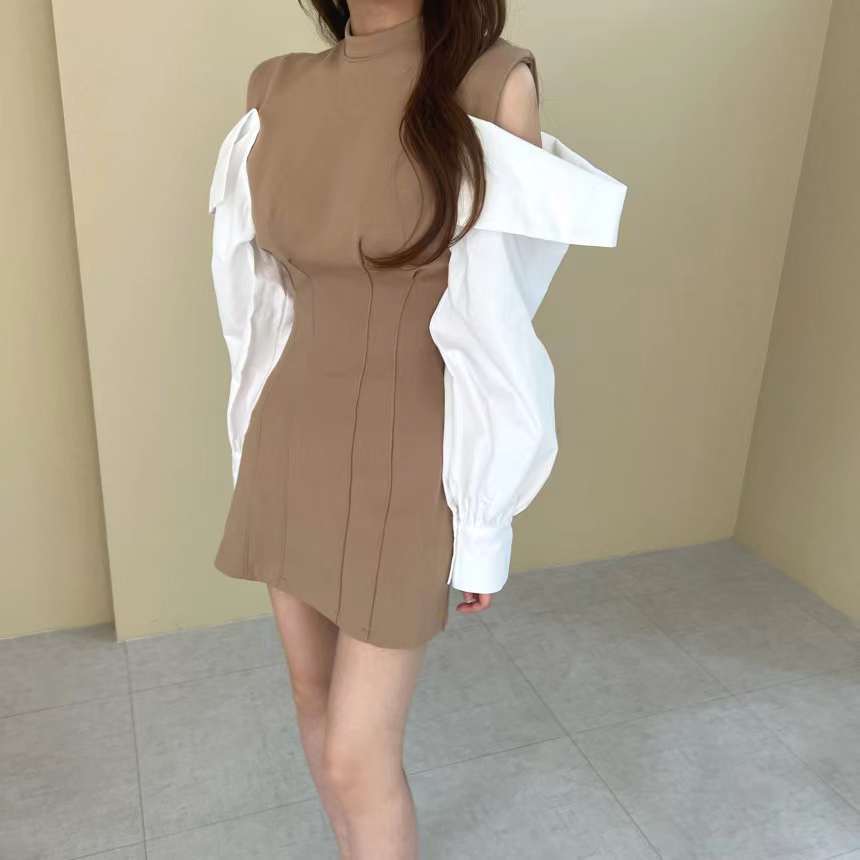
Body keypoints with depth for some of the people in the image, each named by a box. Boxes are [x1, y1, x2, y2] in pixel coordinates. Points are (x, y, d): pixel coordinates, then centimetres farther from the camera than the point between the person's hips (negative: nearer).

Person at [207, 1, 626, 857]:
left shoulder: (492, 87, -16)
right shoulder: (277, 93, 1)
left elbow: (493, 328, -15)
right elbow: (268, 302, 7)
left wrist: (483, 525, -9)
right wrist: (261, 453, 14)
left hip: (403, 466, -5)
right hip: (296, 451, 6)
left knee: (357, 760, 4)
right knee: (315, 696, 21)